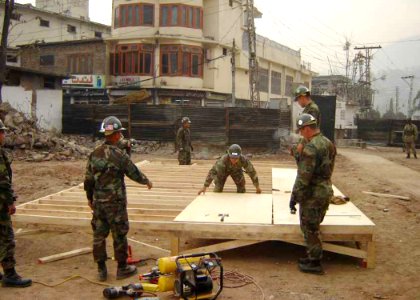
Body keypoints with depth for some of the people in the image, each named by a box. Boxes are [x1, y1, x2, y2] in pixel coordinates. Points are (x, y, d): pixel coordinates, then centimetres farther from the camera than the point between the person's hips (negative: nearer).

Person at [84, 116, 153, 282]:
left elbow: (88, 179, 6)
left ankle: (101, 269, 19)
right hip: (115, 202, -6)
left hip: (98, 201, 6)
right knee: (119, 235, 7)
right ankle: (122, 268, 18)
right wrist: (147, 181, 13)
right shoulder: (118, 155, -16)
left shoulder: (94, 154, 1)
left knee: (99, 234, 11)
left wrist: (90, 198, 18)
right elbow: (134, 173, -6)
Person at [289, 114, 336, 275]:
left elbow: (303, 176, -23)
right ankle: (313, 257, 29)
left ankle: (314, 263, 10)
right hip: (326, 191, 9)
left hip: (312, 194, -9)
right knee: (314, 228, 19)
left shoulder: (311, 148, -21)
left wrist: (294, 196, -16)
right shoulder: (329, 143, 8)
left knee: (310, 229, 3)